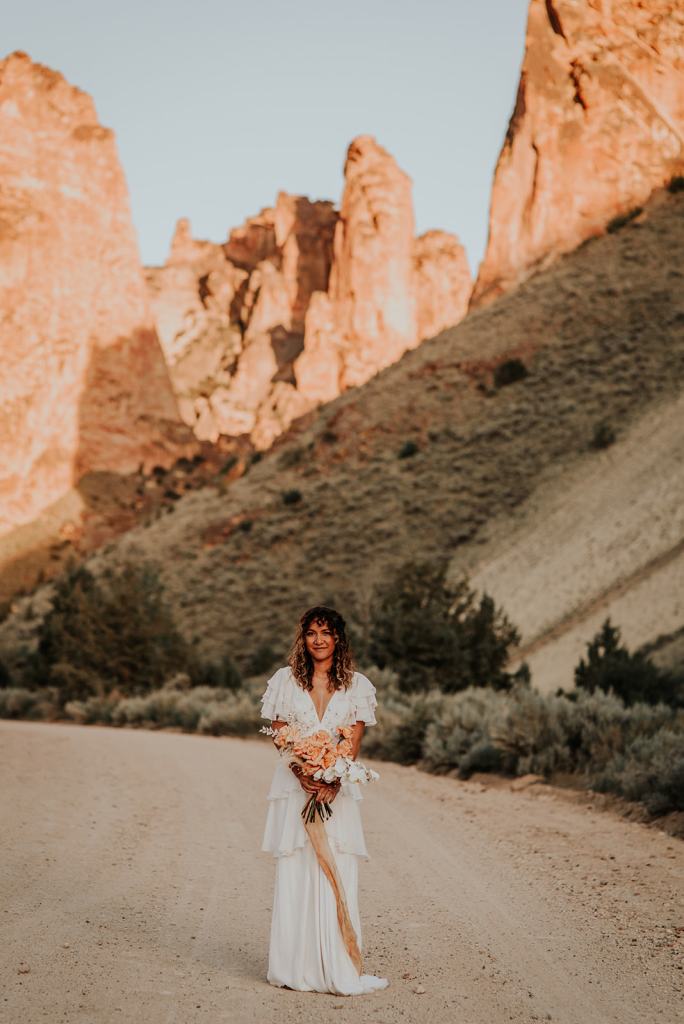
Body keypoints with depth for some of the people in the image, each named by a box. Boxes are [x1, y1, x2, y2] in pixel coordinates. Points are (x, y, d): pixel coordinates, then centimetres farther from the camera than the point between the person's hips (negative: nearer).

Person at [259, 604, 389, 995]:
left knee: (338, 875, -3)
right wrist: (304, 777, -14)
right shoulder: (286, 680, 5)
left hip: (338, 790, 0)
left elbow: (354, 742, 0)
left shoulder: (357, 685, 5)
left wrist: (332, 784, -15)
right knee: (294, 875, 1)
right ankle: (294, 968, 7)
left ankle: (339, 969, 2)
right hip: (294, 786, 0)